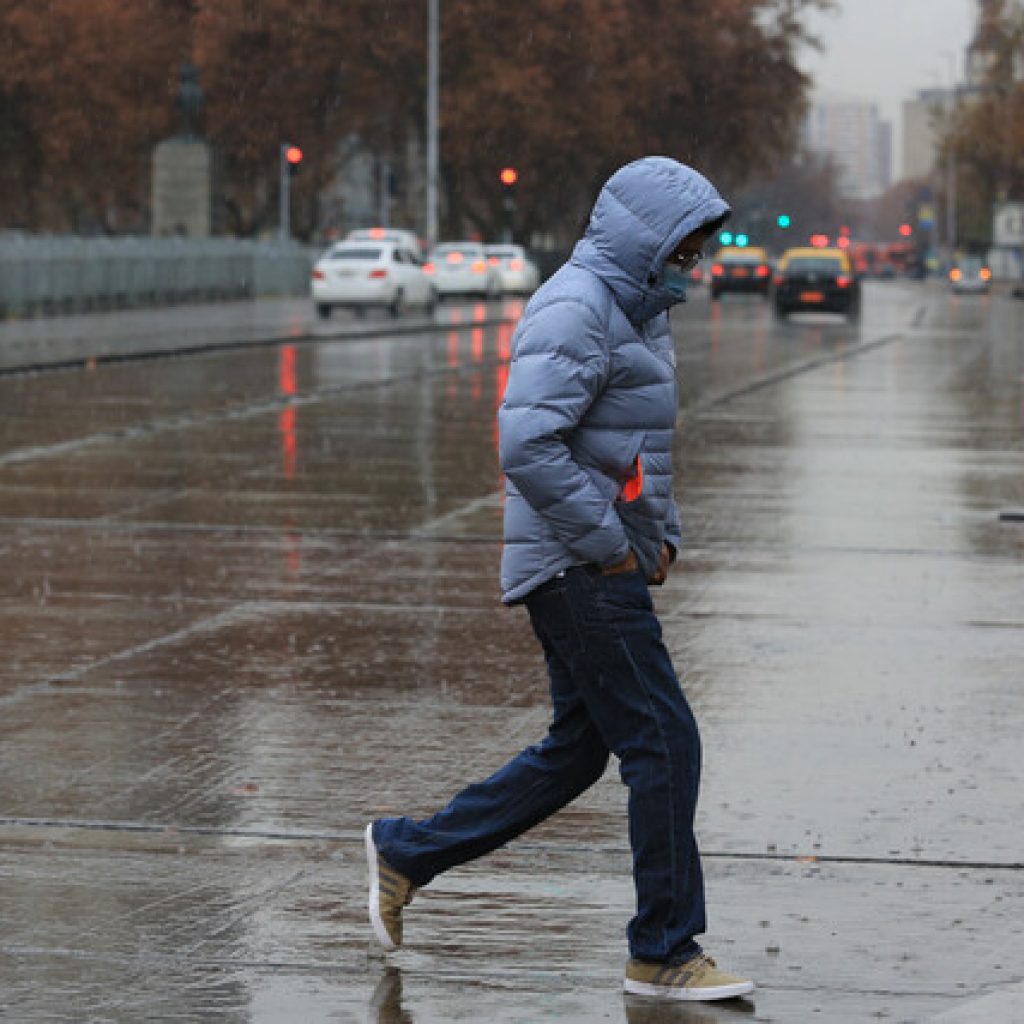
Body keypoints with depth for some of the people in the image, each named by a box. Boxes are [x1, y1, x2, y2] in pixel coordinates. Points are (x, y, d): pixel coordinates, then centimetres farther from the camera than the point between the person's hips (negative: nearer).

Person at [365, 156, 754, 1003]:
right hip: (579, 572, -10)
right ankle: (665, 953, 0)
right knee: (664, 746, -8)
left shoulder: (636, 312, 17)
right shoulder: (573, 311, -15)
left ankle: (406, 852, 25)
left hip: (608, 568, 10)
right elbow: (527, 446, -25)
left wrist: (664, 535, 14)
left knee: (576, 751, 14)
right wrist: (609, 543, -19)